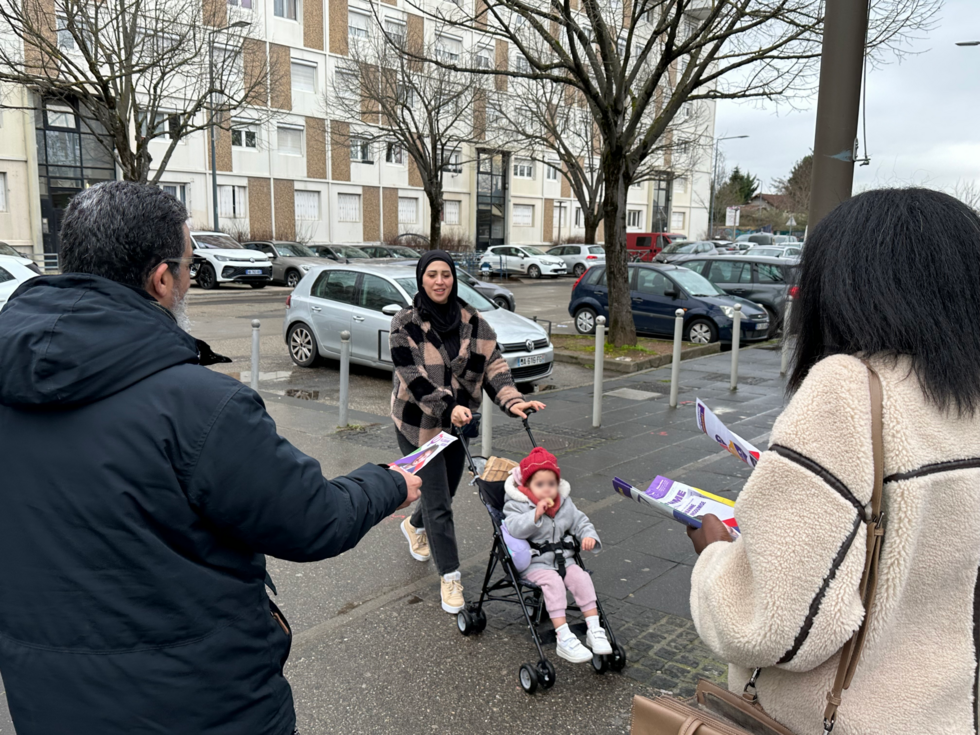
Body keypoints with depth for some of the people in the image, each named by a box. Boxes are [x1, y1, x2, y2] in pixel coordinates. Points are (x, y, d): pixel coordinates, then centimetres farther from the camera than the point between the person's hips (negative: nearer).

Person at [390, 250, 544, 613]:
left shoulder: (472, 321, 0)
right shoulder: (404, 324, -11)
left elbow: (493, 364, -7)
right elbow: (413, 377, -21)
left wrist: (512, 401, -23)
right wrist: (447, 407, -34)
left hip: (458, 422, 5)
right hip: (418, 424, -4)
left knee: (445, 491, 19)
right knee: (439, 503, -4)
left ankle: (415, 526, 52)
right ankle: (450, 577, 10)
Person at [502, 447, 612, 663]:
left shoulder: (565, 503, 9)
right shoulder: (517, 505, -8)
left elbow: (580, 521, 15)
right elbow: (513, 528, -24)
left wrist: (589, 536, -5)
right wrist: (536, 514, -33)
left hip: (563, 558, 5)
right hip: (534, 563, -5)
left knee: (581, 577, -18)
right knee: (552, 581, -29)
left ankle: (594, 629, -10)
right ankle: (564, 638, -29)